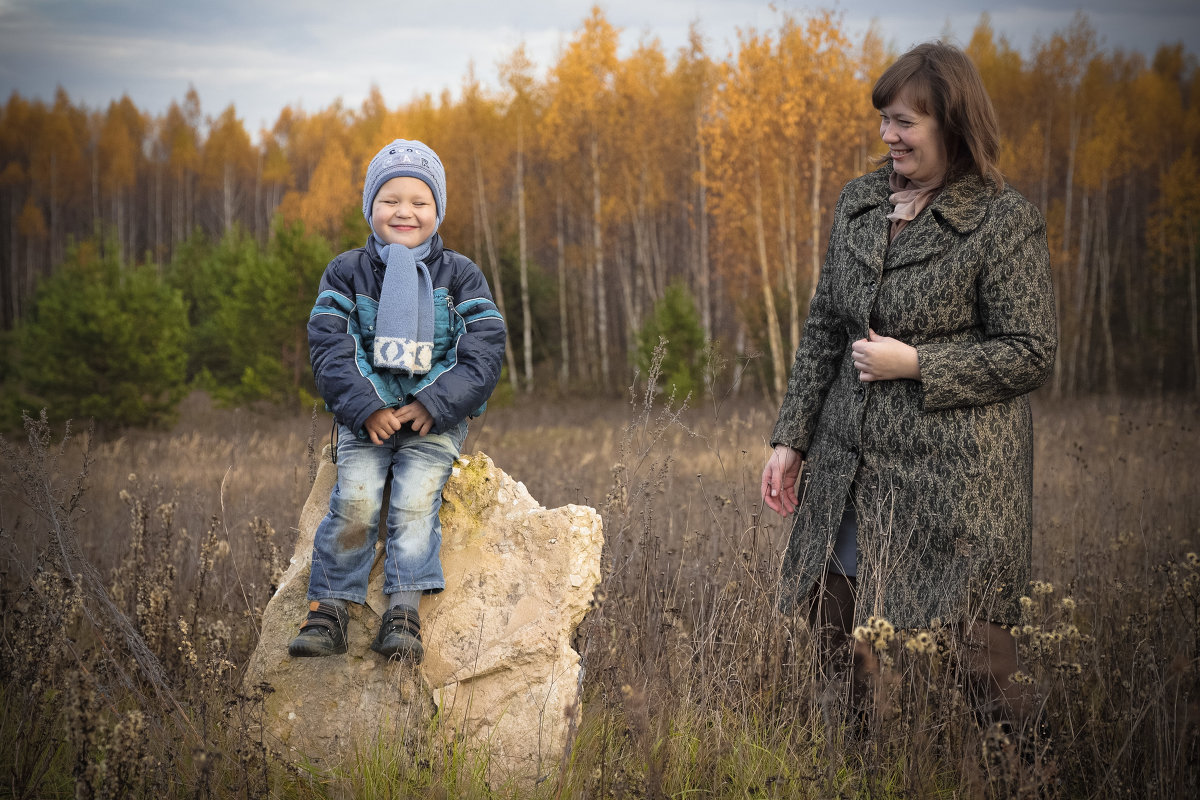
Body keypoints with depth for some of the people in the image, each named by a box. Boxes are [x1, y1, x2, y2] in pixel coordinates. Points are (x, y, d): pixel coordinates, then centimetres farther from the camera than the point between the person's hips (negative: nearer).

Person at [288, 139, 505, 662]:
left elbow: (484, 350, -2)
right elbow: (329, 346, -1)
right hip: (366, 413, 0)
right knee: (356, 499, -23)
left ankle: (403, 614, -23)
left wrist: (435, 405, -15)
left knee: (415, 501, -23)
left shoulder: (460, 275, 8)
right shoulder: (346, 272, 9)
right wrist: (365, 408, -16)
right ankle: (330, 609, -18)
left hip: (436, 418, 0)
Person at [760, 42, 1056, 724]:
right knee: (837, 628, 11)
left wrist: (916, 364, -14)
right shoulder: (859, 202, 9)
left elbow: (1033, 354, -9)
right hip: (850, 465, 6)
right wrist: (792, 438, 11)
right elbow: (824, 328, 15)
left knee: (964, 652, -2)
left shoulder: (1005, 221, -9)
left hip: (957, 479, -6)